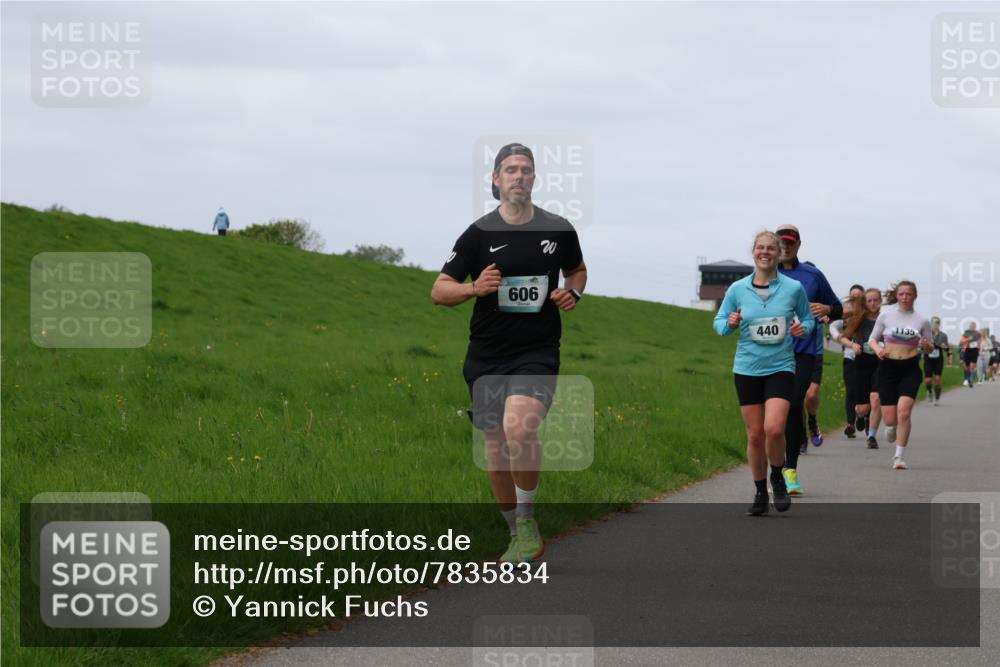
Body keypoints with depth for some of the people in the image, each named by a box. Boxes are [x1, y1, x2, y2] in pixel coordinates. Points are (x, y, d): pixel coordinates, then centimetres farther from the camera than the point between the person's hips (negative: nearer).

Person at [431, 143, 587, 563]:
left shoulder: (558, 230, 3)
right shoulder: (479, 233, -1)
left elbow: (577, 269, 24)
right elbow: (439, 291, 1)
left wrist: (573, 293, 1)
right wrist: (474, 287, -19)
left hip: (538, 351, -2)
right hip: (486, 355, 2)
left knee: (519, 427, -27)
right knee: (496, 446, 7)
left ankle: (527, 519, -8)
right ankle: (518, 536, 24)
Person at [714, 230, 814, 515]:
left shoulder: (794, 288, -1)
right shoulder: (737, 289, 2)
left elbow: (808, 319, 13)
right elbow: (719, 323, 10)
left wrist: (803, 328, -9)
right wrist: (730, 324, -12)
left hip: (781, 367, -2)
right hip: (747, 369, 2)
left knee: (774, 428, -19)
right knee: (755, 435, 3)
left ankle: (778, 479, 8)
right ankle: (760, 493, 19)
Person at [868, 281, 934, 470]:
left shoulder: (922, 320, 3)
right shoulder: (885, 316, 3)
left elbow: (930, 348, 11)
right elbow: (872, 339, 11)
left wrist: (926, 346, -13)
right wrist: (877, 349, -11)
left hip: (910, 369, -1)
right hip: (888, 367, 1)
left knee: (904, 411, -19)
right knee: (890, 418, -2)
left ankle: (899, 456, -9)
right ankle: (892, 427, 39)